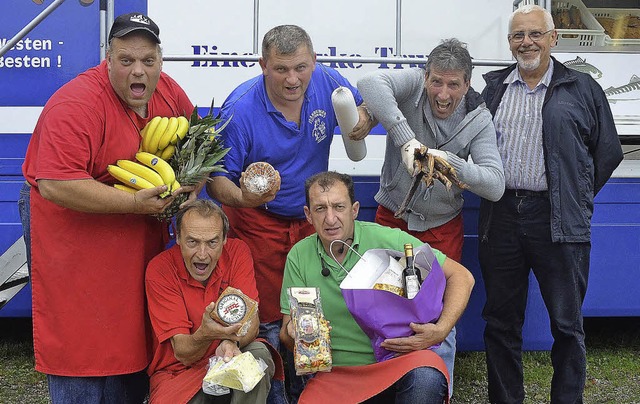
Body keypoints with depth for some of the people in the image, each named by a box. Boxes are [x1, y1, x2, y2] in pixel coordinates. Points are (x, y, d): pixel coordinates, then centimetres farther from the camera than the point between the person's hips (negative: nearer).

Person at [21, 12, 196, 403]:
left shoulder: (168, 92, 2)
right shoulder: (76, 105, -21)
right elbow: (55, 184, -30)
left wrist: (190, 183, -2)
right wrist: (135, 202, -28)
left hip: (141, 251, 7)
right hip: (79, 258, -7)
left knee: (134, 346, 16)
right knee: (83, 353, 1)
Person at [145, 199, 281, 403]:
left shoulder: (237, 252, -8)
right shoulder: (159, 269, -15)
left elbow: (251, 322, -13)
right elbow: (182, 353, -17)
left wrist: (232, 342, -38)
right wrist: (204, 335, -42)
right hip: (179, 371, -2)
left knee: (259, 353, -28)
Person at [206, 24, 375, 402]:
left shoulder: (328, 82, -11)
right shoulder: (240, 108, -22)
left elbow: (367, 108, 9)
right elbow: (217, 177, -17)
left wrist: (364, 119, -17)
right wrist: (241, 196, -40)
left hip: (311, 216, 4)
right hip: (258, 221, -4)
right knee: (267, 318, 0)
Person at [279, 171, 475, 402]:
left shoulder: (389, 240, -8)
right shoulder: (299, 257, 1)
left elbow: (461, 277, -4)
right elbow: (287, 330, 5)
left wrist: (441, 331, -19)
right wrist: (293, 334, -20)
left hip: (401, 356, -2)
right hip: (340, 372, 3)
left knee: (425, 378, -34)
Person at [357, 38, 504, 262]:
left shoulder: (478, 120, -11)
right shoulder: (415, 83, -16)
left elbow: (496, 186, -20)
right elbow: (370, 83, -39)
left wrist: (449, 161, -35)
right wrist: (405, 139, -43)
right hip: (392, 217, -1)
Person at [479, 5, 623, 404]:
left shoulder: (582, 89, 4)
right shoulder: (492, 87, 11)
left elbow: (608, 152, 8)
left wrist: (576, 198, 7)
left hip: (559, 221, -3)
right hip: (501, 217, 3)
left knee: (567, 323, 4)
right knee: (501, 321, 10)